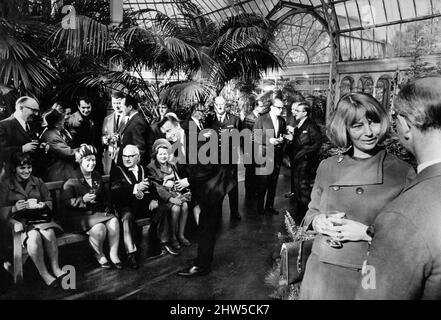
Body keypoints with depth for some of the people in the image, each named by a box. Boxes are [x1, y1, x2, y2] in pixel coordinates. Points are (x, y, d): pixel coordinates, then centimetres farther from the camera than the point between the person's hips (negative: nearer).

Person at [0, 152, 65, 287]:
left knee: (49, 232, -32)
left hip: (39, 218, 3)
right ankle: (43, 273, -23)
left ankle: (56, 268, -21)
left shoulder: (38, 182, 15)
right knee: (34, 236, -34)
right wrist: (14, 208, -19)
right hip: (19, 222, -2)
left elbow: (50, 202, 15)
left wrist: (43, 204, -8)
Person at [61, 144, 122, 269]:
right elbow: (66, 201, -11)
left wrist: (107, 208, 1)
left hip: (98, 212, 6)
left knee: (114, 221, -22)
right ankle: (99, 255, -2)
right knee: (99, 228, -30)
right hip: (78, 215, -6)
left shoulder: (97, 177, 14)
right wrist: (83, 200, -25)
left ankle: (114, 254, -10)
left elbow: (104, 196, 19)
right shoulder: (72, 179, -6)